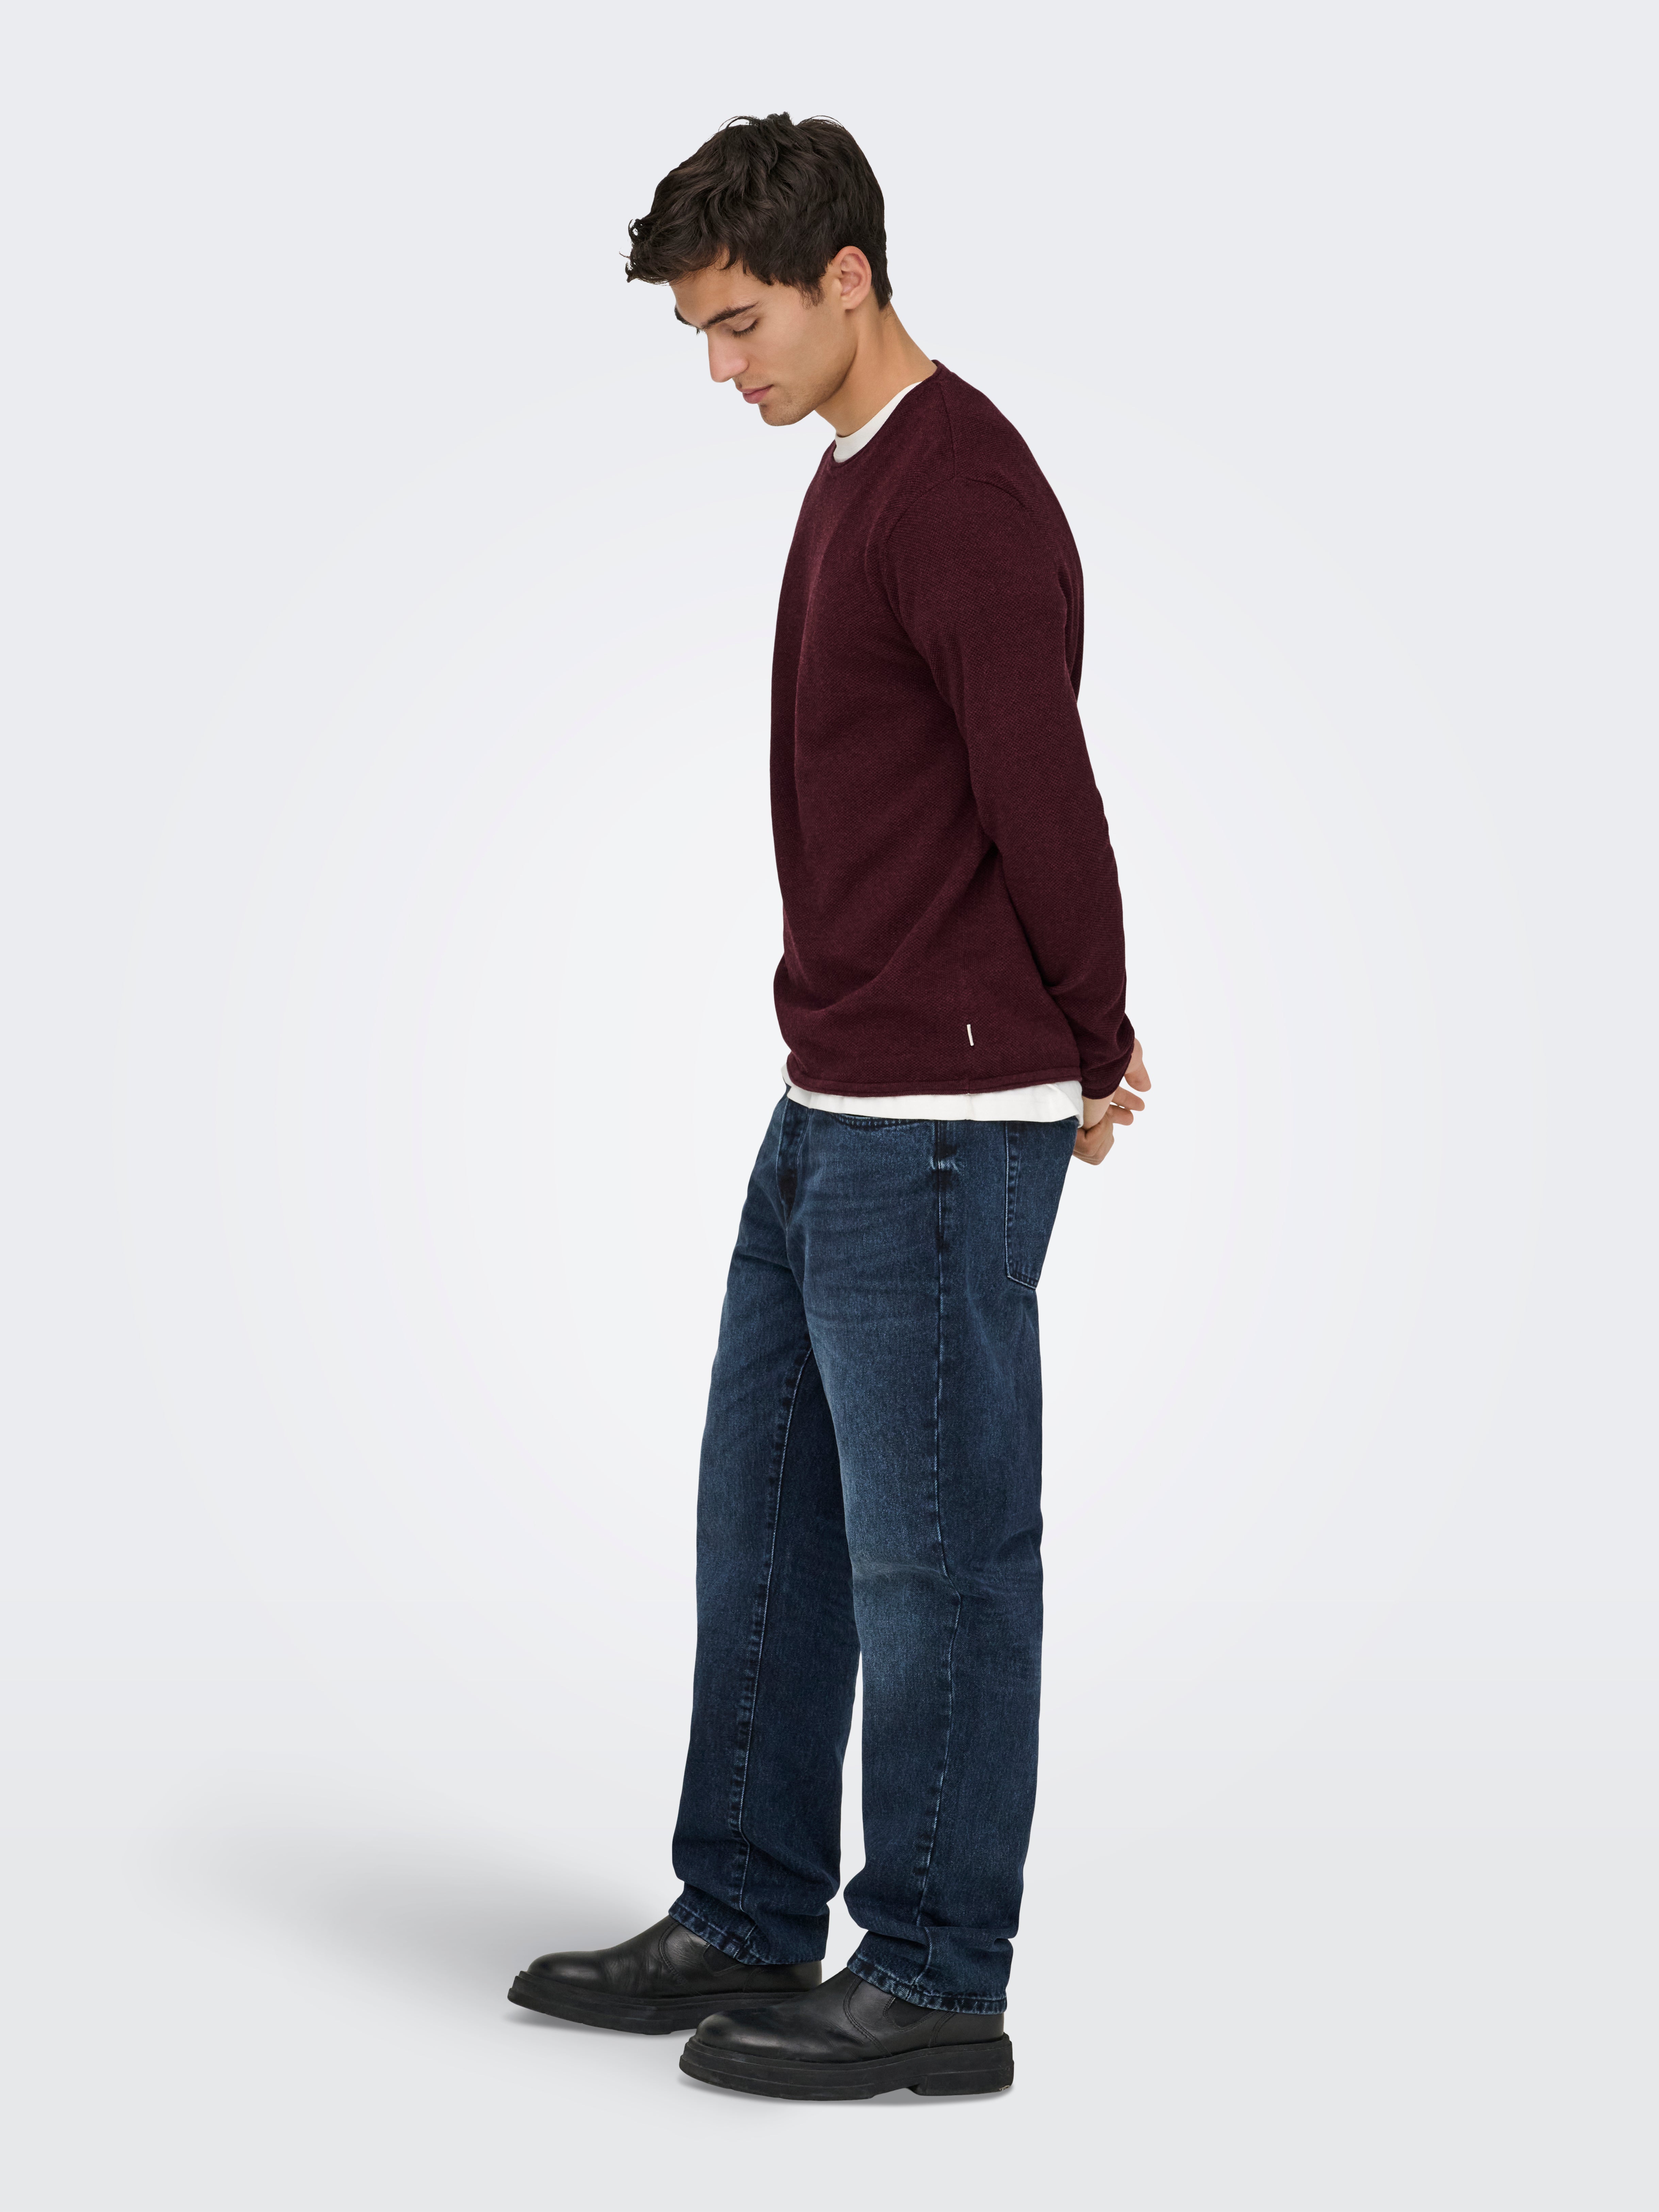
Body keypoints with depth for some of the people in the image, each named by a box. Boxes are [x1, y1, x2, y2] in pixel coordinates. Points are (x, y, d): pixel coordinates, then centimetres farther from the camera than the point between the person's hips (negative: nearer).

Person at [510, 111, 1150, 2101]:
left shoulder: (964, 496, -17)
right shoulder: (854, 481, 15)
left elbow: (1042, 800, -18)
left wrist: (1094, 1054, -5)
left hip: (946, 1129, -10)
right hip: (833, 1112, 10)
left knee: (932, 1546, -1)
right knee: (766, 1511, 16)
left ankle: (935, 1985, 10)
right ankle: (748, 1923, 27)